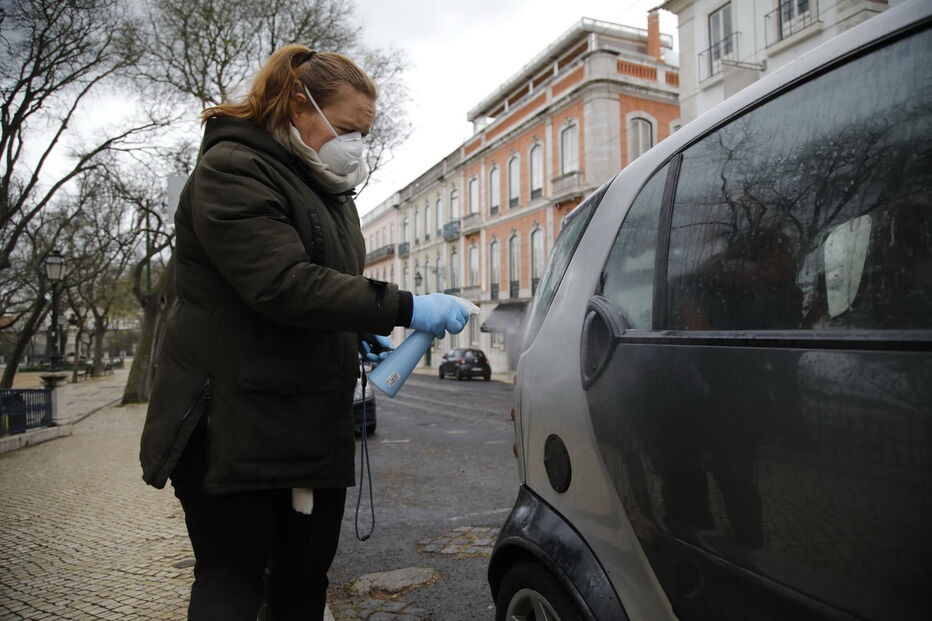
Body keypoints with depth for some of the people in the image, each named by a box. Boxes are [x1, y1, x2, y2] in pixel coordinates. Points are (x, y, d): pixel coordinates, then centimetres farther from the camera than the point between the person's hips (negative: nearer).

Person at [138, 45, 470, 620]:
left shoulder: (328, 187, 18)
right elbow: (283, 284, -25)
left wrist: (358, 333, 7)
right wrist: (403, 307, -26)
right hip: (235, 428, -8)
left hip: (316, 428, 8)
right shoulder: (232, 170, -11)